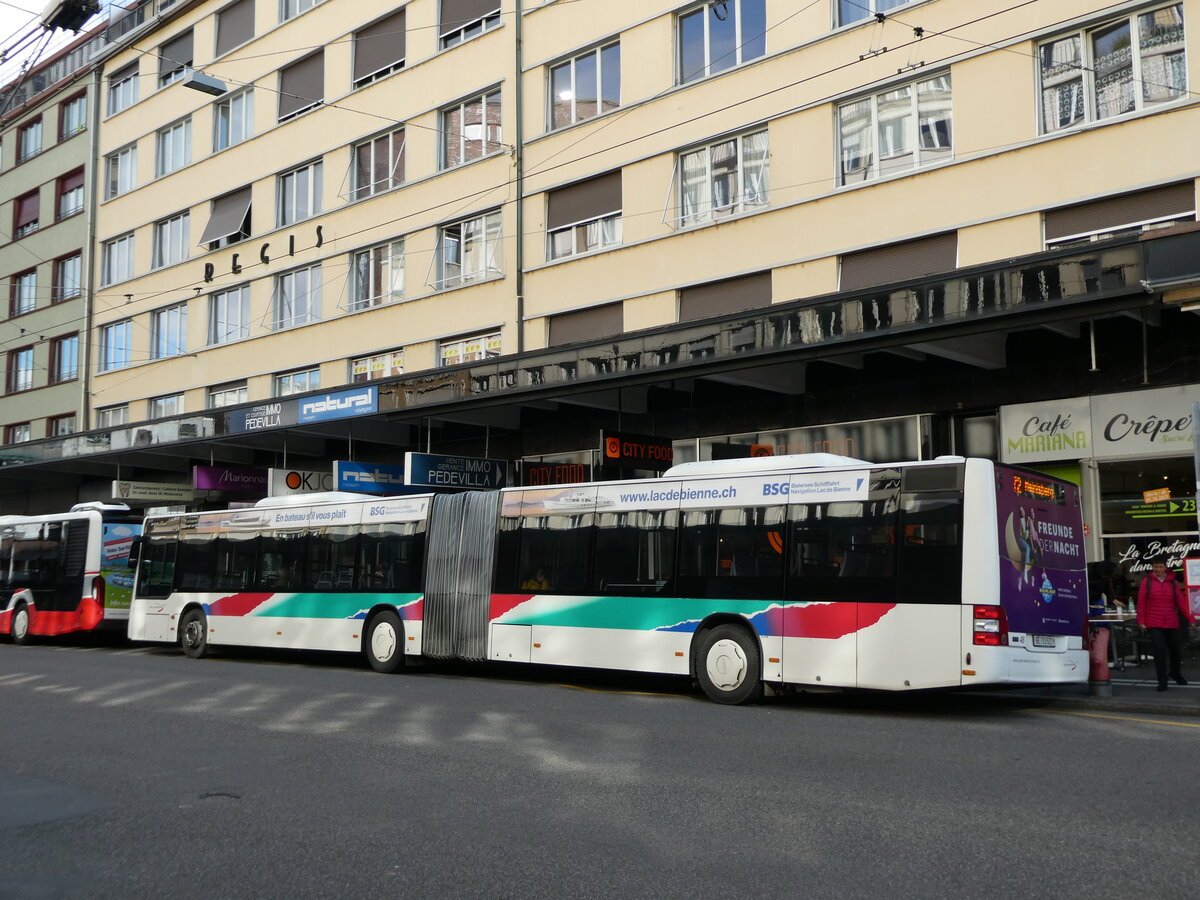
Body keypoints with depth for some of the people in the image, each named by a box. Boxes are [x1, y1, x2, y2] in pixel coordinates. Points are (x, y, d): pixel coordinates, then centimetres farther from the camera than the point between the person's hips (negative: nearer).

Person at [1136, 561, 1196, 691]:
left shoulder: (1173, 583, 8)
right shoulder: (1146, 582, 3)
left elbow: (1181, 602, 4)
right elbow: (1141, 603, 1)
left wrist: (1190, 619, -4)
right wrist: (1141, 621, -5)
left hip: (1172, 623, 2)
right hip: (1154, 624, -2)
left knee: (1176, 649, 11)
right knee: (1159, 651, -9)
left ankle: (1175, 672, 39)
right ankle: (1162, 682, -4)